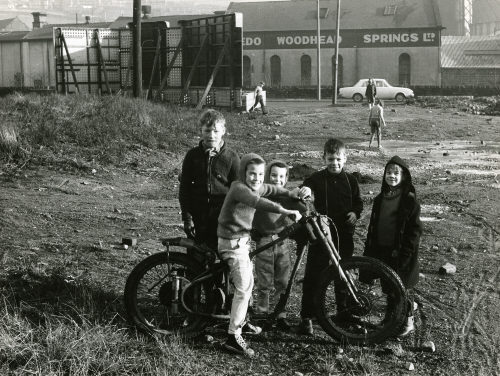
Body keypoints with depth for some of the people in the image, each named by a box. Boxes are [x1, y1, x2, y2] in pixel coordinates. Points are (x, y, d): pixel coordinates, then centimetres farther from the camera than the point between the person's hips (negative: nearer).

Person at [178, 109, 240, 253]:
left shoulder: (231, 157, -1)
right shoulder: (192, 155, 3)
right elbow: (184, 188, 4)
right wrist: (187, 217, -2)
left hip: (223, 216, -1)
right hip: (198, 217, 1)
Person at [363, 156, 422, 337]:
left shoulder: (409, 200, -9)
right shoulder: (379, 199, 9)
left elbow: (415, 229, -11)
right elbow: (372, 227, 14)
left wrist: (406, 253, -16)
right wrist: (368, 251, 11)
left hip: (401, 253, -5)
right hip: (382, 251, 5)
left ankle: (408, 321, 19)